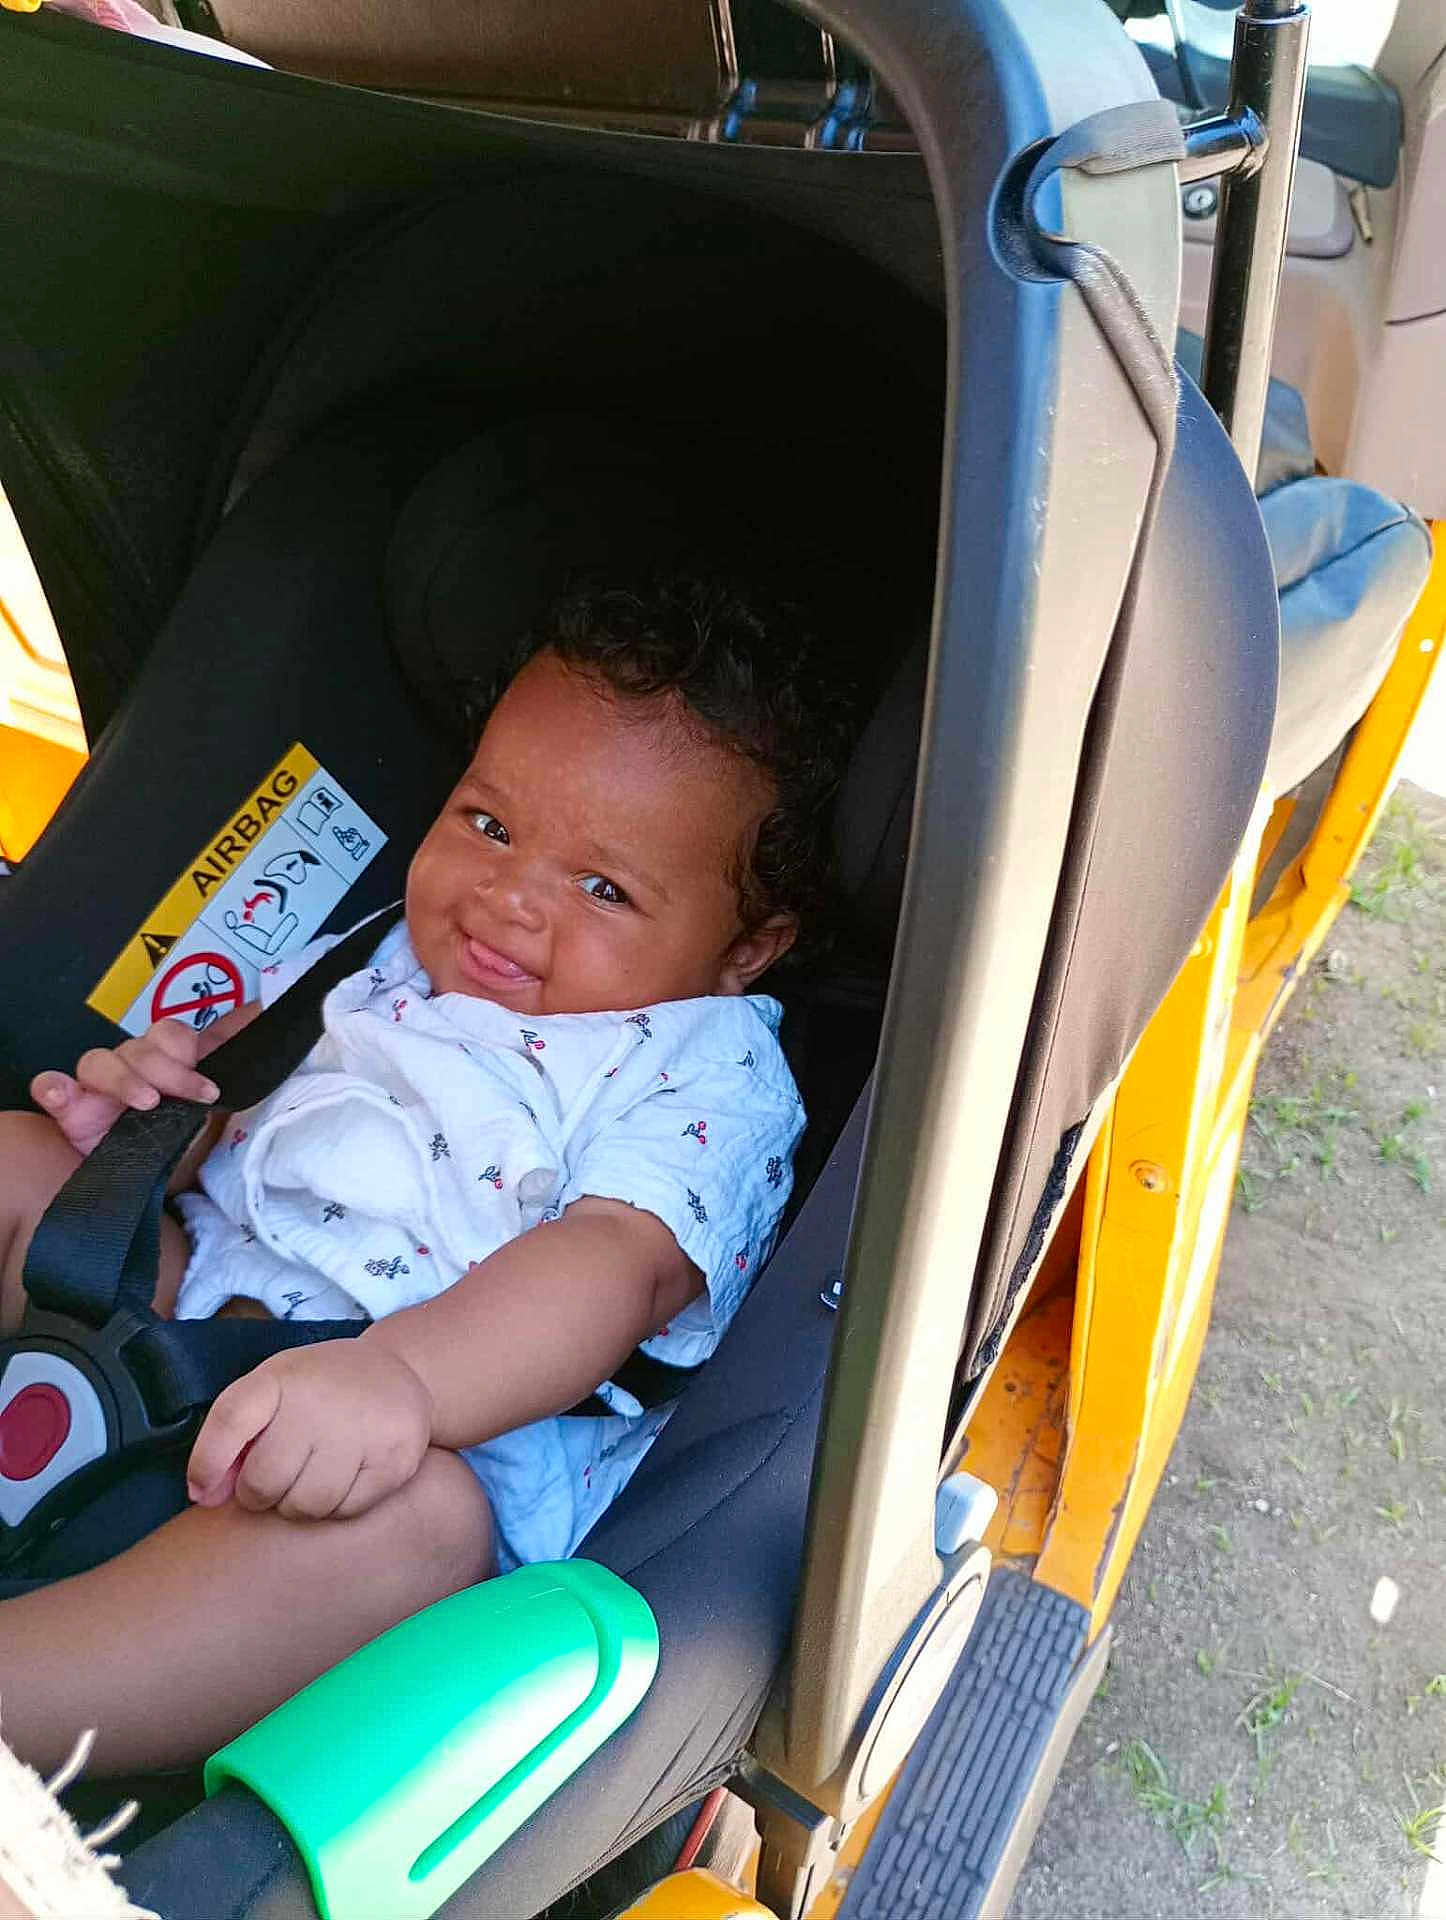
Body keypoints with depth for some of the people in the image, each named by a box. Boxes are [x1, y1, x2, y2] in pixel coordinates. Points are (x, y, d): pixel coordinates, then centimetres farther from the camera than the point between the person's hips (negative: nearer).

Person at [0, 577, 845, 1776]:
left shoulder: (707, 1074, -6)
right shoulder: (391, 953, 15)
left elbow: (618, 1264, -22)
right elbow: (231, 1074, 22)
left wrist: (394, 1375, -40)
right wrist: (140, 1098, -4)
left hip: (452, 1412, -7)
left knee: (408, 1516, -38)